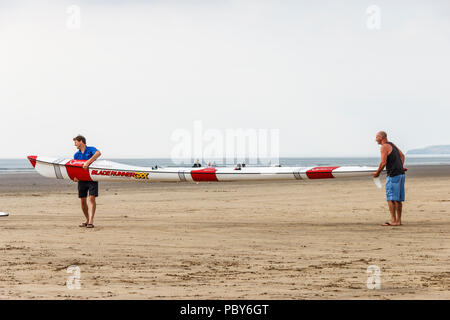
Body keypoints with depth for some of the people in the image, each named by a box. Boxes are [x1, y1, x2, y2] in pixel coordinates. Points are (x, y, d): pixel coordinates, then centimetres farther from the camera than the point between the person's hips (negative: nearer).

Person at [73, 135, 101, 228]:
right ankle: (87, 220, 18)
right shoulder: (76, 155, 12)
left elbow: (98, 153, -27)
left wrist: (88, 162, -38)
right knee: (82, 200, 4)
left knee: (91, 198, -14)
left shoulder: (91, 150, -4)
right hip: (82, 179, 5)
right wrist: (74, 176, -13)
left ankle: (91, 221, -19)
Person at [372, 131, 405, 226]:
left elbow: (383, 163, -15)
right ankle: (398, 220, 13)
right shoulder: (392, 145, 19)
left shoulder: (384, 147, -9)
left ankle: (393, 220, -12)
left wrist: (377, 173, -3)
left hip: (393, 175, -9)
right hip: (401, 174, 9)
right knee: (398, 199, 11)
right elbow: (402, 155, 26)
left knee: (390, 198, -7)